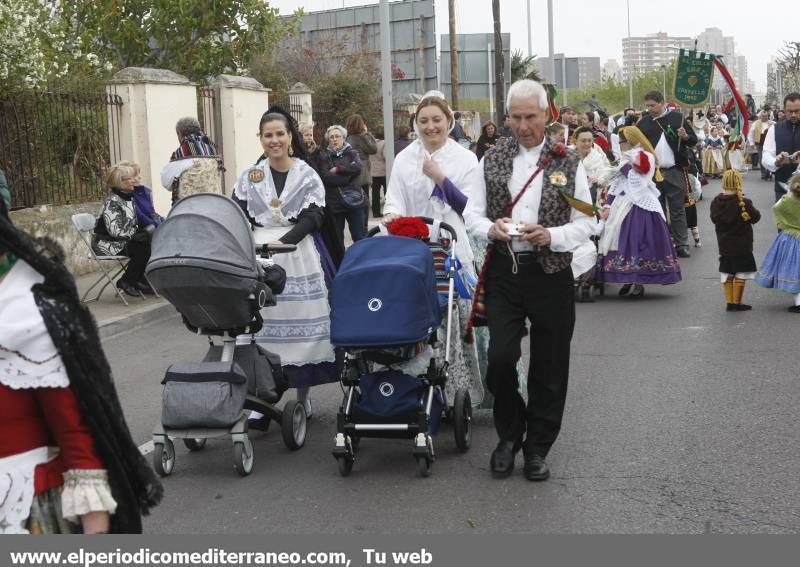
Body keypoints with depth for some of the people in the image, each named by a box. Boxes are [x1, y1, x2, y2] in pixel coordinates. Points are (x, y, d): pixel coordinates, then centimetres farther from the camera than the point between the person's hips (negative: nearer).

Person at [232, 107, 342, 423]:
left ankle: (303, 395, 14)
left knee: (302, 322, 0)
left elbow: (313, 218, -6)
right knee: (259, 324, -6)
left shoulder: (307, 175, 4)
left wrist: (282, 241, -20)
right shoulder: (249, 177, 10)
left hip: (300, 255, -1)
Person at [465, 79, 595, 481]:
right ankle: (509, 433, 17)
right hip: (502, 271, 1)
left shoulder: (568, 163, 3)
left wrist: (551, 236, -17)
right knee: (499, 358, -9)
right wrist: (492, 228, -13)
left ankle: (538, 448, 21)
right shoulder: (492, 160, 8)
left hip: (550, 273, -1)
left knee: (548, 368, 5)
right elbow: (472, 214, 9)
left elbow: (585, 224, 2)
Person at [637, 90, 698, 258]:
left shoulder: (677, 118, 4)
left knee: (677, 209, 0)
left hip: (674, 172, -2)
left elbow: (694, 140, 6)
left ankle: (682, 245, 4)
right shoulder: (644, 123, 9)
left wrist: (685, 137, -13)